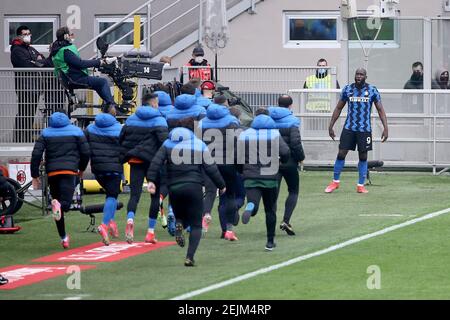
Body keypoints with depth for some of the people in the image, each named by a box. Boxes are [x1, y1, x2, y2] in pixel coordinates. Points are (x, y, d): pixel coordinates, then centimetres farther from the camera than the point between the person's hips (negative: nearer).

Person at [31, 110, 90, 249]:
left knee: (57, 200, 15)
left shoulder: (46, 133, 12)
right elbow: (86, 152, 6)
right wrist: (81, 169, 23)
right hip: (69, 170, -2)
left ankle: (63, 237, 18)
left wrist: (35, 176, 3)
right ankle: (59, 206, -49)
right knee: (65, 203, -10)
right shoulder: (75, 131, 11)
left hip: (52, 172, 2)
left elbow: (36, 154, 1)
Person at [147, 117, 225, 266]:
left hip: (174, 188, 3)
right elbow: (210, 168, 0)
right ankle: (190, 257, -13)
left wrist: (151, 180, -7)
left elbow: (156, 162, -2)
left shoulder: (168, 143, 11)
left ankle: (179, 225, -13)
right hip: (194, 187, -2)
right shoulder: (199, 145, 4)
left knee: (181, 216, 25)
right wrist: (221, 185, 10)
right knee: (196, 225, 4)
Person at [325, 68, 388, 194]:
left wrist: (385, 128, -8)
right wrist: (331, 126, 7)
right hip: (349, 127, 1)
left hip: (365, 129, -1)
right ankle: (335, 182, 13)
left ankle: (361, 185, 11)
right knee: (341, 154, -2)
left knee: (363, 156, 3)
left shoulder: (372, 90, -2)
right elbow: (338, 108, 10)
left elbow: (380, 110, 0)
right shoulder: (347, 89, 2)